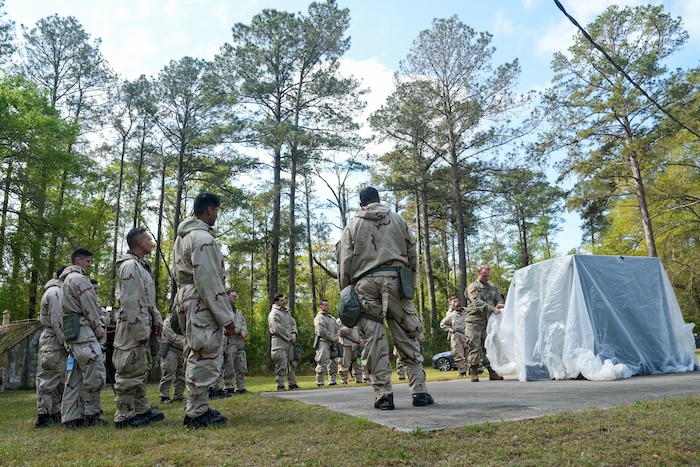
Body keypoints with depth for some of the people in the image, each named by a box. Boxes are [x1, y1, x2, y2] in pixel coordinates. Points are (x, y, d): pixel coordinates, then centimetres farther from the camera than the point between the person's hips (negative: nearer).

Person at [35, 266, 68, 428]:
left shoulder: (58, 292, 20)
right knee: (49, 379, -6)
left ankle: (55, 414, 18)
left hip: (57, 342, 10)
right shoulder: (55, 292, -12)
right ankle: (44, 416, -2)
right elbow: (57, 321, -18)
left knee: (58, 379, 12)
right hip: (54, 342, -10)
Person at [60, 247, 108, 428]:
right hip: (84, 331, -11)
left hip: (71, 332, 11)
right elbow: (89, 308, -12)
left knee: (74, 377, 9)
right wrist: (99, 330, -2)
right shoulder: (79, 278, -8)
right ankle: (91, 415, -2)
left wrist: (96, 328, 13)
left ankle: (71, 417, 11)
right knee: (95, 374, -8)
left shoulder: (67, 280, 24)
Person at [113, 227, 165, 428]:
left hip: (143, 326, 10)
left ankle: (141, 410, 23)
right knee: (130, 371, -5)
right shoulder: (129, 266, -13)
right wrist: (140, 331, -20)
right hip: (132, 328, -10)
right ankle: (124, 416, 3)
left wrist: (157, 320, 15)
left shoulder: (142, 266, 19)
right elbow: (129, 302, -20)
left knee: (141, 370, 15)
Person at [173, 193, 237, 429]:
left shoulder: (182, 236, 17)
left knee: (197, 357, 17)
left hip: (186, 297, 10)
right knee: (206, 358, -3)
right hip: (202, 303, -10)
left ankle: (198, 407, 26)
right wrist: (226, 317, -18)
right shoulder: (203, 238, -15)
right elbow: (209, 281, -20)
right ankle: (196, 414, 4)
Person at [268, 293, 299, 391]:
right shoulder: (274, 313, -8)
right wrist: (289, 337, -11)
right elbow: (277, 329, -16)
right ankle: (280, 386, 0)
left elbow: (293, 323, 19)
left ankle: (292, 384, 20)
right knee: (281, 365, -7)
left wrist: (294, 333, -1)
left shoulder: (287, 312, 18)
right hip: (279, 342, -8)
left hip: (289, 341, 8)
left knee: (292, 363, 12)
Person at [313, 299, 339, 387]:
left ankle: (332, 381, 18)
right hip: (323, 342, -8)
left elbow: (337, 329, 19)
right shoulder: (319, 317, -3)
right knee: (323, 363, -11)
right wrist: (333, 339, -11)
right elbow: (322, 331, -14)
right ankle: (319, 383, -6)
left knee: (334, 363, 9)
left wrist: (337, 338, -1)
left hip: (333, 343, 8)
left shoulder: (332, 318, 22)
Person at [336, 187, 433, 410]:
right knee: (407, 337, 6)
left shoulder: (353, 225, 12)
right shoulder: (397, 219, 16)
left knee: (374, 341, 1)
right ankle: (419, 390, 4)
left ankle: (383, 394, 1)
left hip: (365, 284, -1)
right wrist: (409, 282, 17)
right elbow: (412, 253, 12)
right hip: (395, 279, 1)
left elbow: (345, 261, 6)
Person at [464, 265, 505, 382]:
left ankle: (492, 372, 13)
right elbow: (478, 303, -15)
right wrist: (493, 309, -26)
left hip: (489, 321, 6)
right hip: (475, 321, -5)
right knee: (475, 347, -5)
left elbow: (499, 298, 14)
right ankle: (473, 373, 1)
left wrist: (499, 304, -12)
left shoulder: (492, 288, 19)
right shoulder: (472, 287, -2)